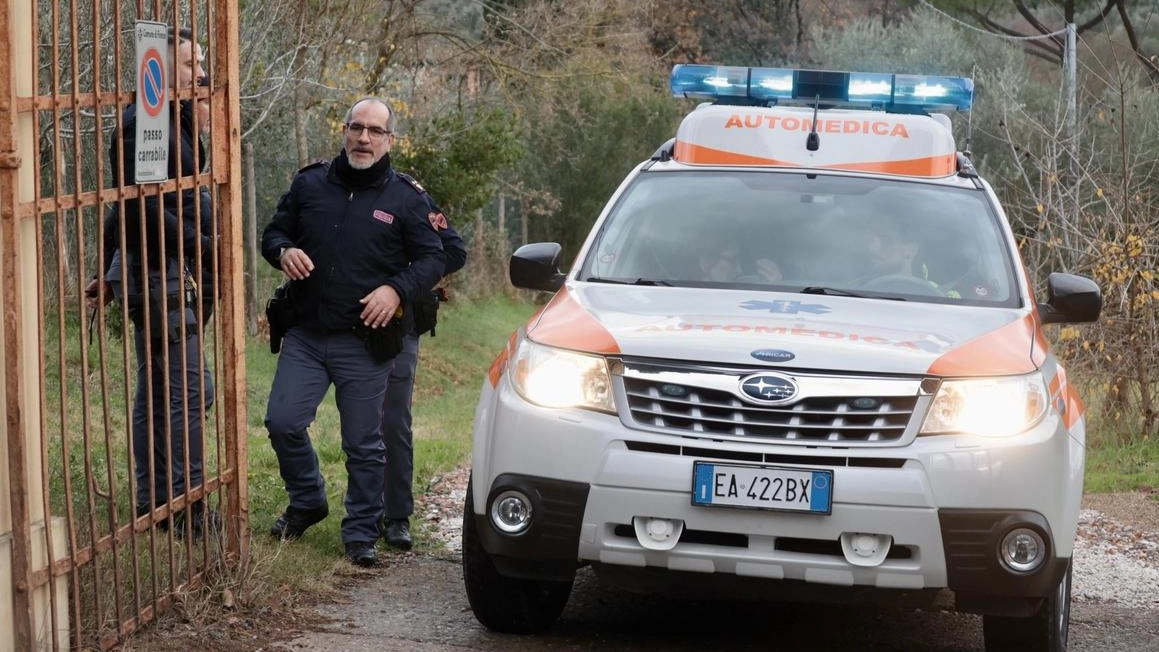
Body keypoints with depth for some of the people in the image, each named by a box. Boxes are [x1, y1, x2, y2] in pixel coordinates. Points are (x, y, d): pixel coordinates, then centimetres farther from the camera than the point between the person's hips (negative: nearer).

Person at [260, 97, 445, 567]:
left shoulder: (404, 199, 1)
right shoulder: (309, 184, 7)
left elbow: (432, 259, 2)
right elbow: (273, 233, 16)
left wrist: (397, 289, -16)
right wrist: (284, 252, -9)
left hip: (365, 343, -2)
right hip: (306, 335, 2)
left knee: (364, 444, 3)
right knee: (283, 422, -4)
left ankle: (361, 534, 16)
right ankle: (307, 502, 22)